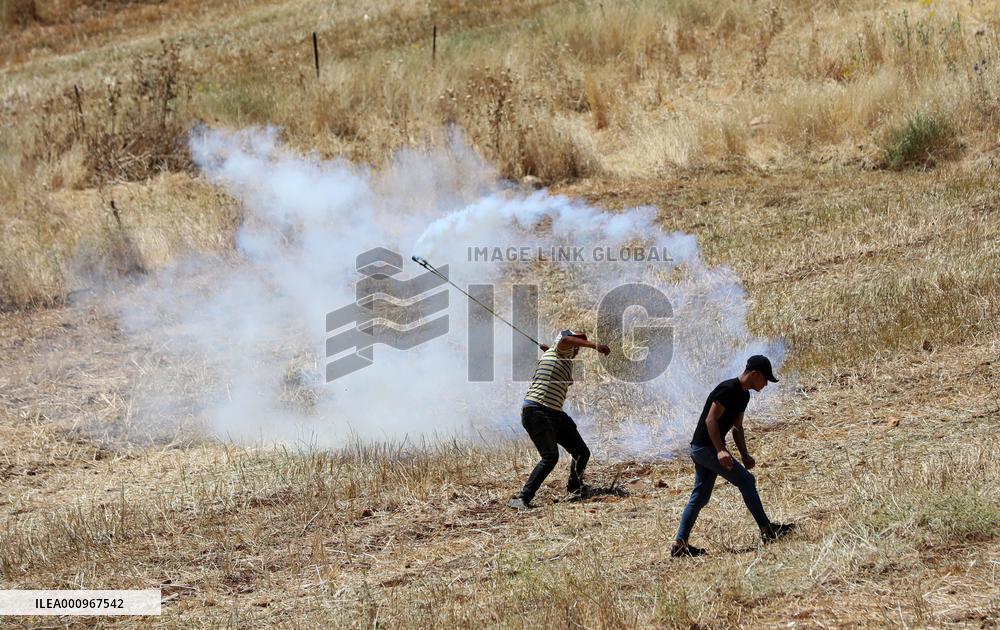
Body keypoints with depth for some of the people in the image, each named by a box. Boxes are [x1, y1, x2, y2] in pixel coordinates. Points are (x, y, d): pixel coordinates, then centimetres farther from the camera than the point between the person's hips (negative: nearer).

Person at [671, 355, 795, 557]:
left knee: (700, 497, 10)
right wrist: (720, 451, -30)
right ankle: (767, 530, -2)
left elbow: (737, 427, 20)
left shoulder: (743, 395, 13)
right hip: (706, 447, -10)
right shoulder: (728, 389, -18)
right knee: (746, 481, -7)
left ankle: (680, 544, 10)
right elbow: (711, 420, -23)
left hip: (701, 449, 10)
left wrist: (745, 455, 11)